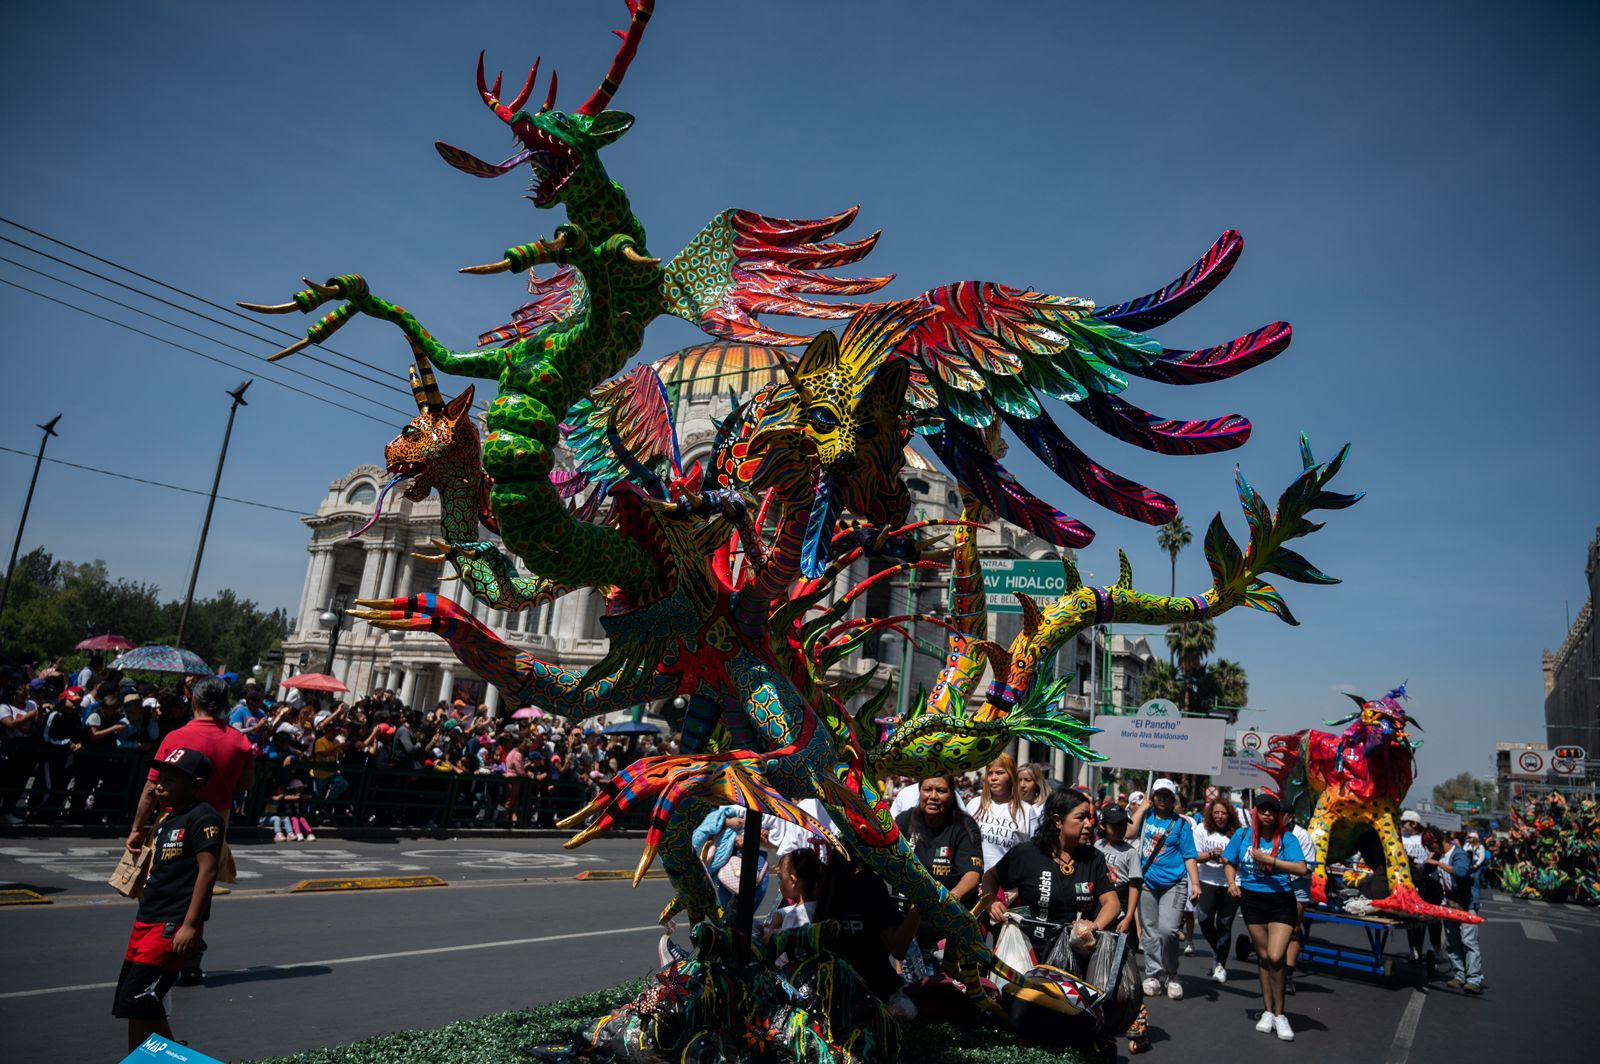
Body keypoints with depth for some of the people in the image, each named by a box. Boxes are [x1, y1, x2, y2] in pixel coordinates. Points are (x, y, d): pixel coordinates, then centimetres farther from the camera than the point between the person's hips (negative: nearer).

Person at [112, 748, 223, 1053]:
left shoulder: (203, 818, -14)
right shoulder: (167, 819, 15)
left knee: (137, 1002, -11)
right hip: (146, 923, 10)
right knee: (129, 1003, 13)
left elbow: (207, 870, -20)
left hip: (173, 925, -10)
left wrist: (190, 925, -22)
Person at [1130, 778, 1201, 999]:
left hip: (1174, 884, -2)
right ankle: (1153, 975, 19)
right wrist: (1144, 806, -3)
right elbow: (1129, 832, -11)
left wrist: (1195, 884, -9)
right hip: (1147, 884, 3)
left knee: (1167, 930, -14)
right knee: (1150, 933, 7)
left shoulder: (1181, 823, 3)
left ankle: (1171, 976, 6)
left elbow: (1189, 857, 2)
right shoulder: (1146, 817, 8)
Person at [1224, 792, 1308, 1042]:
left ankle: (1278, 1014, 6)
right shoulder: (1243, 834, 0)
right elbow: (1230, 862, 13)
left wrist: (1267, 859, -22)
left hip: (1281, 901, -3)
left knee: (1275, 957, -12)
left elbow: (1301, 869, -21)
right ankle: (1268, 1011, 25)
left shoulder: (1286, 838, -8)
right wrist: (1232, 882, -4)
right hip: (1252, 900, 3)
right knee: (1263, 956, 11)